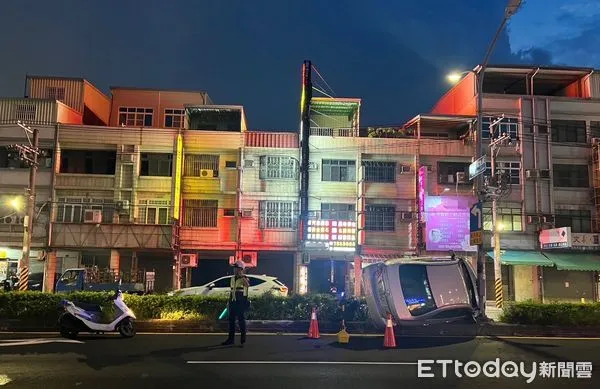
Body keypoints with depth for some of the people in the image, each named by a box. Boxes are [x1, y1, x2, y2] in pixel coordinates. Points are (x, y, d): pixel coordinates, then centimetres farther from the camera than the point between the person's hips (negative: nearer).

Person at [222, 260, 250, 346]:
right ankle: (231, 339, 17)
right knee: (231, 320, 9)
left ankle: (243, 339, 5)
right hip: (233, 302, 7)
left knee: (241, 320, -3)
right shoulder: (233, 278, 14)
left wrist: (241, 275, -27)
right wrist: (229, 301, 18)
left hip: (241, 302, -7)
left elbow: (247, 285, -32)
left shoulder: (244, 278, -8)